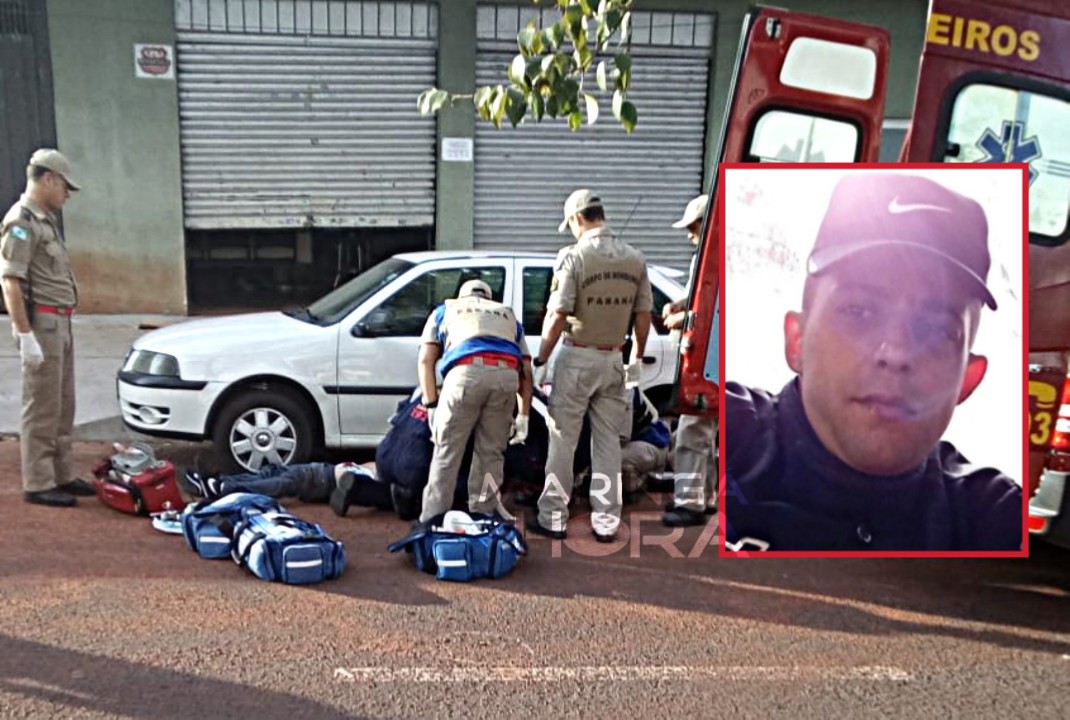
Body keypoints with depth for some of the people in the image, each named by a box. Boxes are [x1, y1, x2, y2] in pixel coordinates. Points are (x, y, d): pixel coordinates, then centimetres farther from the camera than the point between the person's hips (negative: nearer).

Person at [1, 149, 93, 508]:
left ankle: (60, 476, 22)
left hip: (60, 324, 9)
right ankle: (38, 485, 4)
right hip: (41, 323, -9)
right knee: (42, 409, -4)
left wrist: (63, 324, 18)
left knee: (63, 407, 14)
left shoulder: (46, 219, 16)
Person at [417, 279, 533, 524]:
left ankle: (432, 520, 8)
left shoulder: (446, 309, 33)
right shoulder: (507, 314, 38)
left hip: (466, 372, -2)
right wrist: (524, 416, 27)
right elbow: (526, 371, 28)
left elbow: (426, 360, 18)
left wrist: (431, 406, 16)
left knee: (447, 452, 6)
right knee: (491, 453, 14)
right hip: (506, 375, 2)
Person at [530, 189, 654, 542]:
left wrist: (540, 361, -7)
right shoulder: (635, 259, 3)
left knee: (562, 441, 6)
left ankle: (553, 519, 14)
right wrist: (637, 359, 19)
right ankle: (606, 522, 17)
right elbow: (643, 315, 8)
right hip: (614, 360, 5)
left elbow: (557, 316, -16)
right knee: (608, 442, 11)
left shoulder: (573, 256, -13)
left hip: (577, 358, -4)